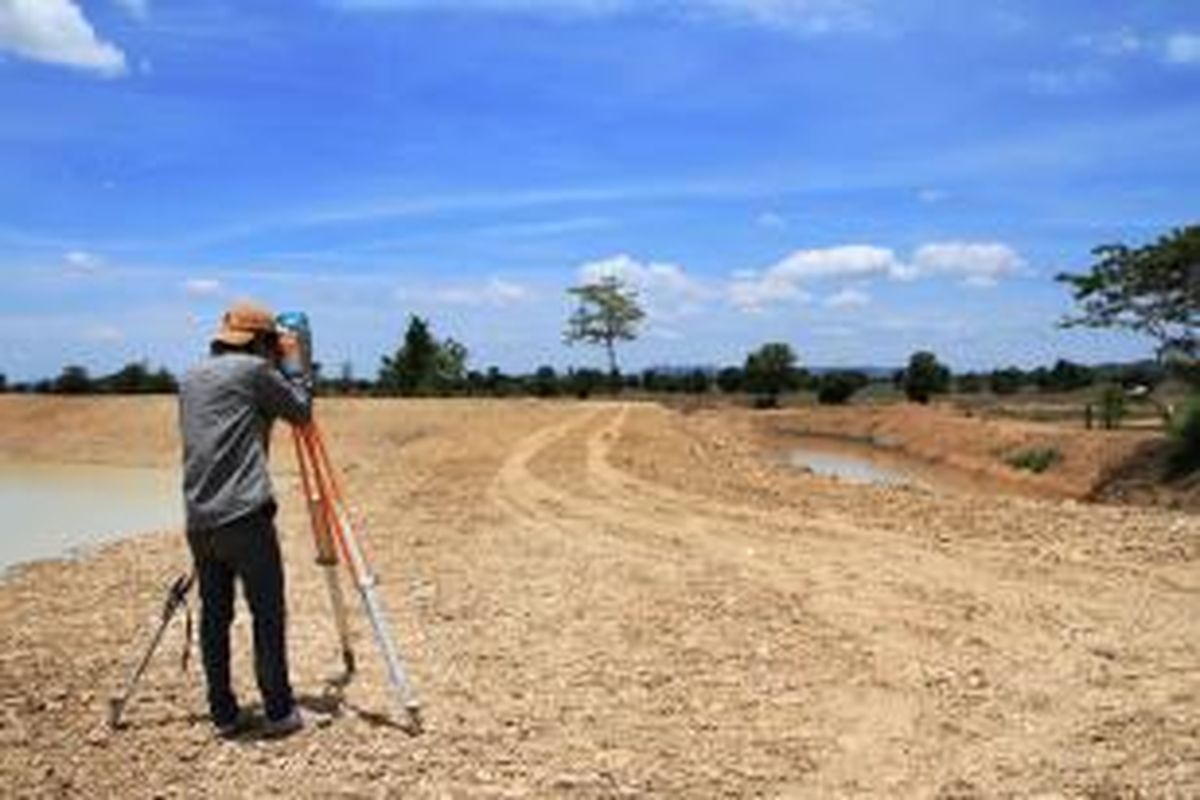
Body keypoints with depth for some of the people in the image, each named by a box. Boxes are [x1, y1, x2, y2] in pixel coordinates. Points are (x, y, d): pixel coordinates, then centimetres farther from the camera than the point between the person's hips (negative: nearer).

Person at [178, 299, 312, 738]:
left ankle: (224, 714, 17)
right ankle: (279, 712, 6)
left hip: (199, 519, 7)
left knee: (214, 616, 11)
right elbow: (300, 410, 5)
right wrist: (298, 375, 21)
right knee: (268, 615, 1)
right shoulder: (254, 370, -3)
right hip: (245, 516, -6)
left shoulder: (190, 378, 17)